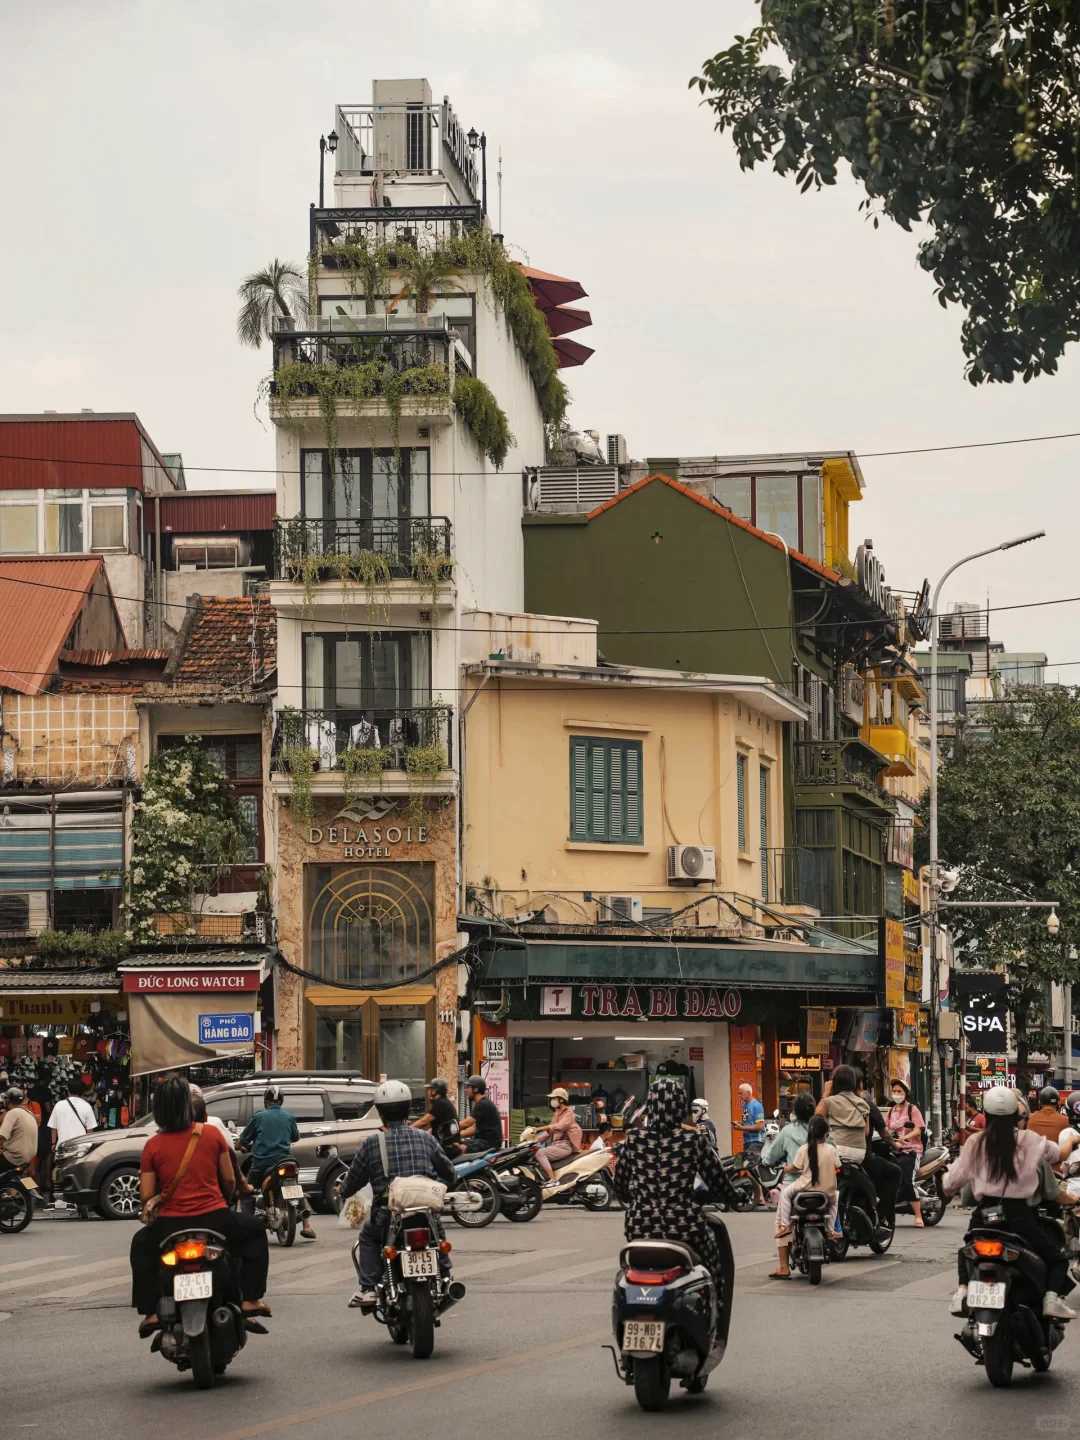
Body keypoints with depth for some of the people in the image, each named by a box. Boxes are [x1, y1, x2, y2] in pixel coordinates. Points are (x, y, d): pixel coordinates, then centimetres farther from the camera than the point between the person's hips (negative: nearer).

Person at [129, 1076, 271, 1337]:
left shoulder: (153, 1146, -1)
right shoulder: (212, 1134, 0)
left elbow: (147, 1196, -1)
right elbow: (229, 1180, 6)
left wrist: (149, 1212, 22)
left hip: (170, 1226, 0)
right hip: (215, 1220, 0)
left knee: (142, 1244, 32)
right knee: (254, 1231, 28)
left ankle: (150, 1312, 20)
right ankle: (250, 1299, 18)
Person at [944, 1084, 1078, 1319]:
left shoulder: (975, 1143, 0)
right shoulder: (1030, 1141, -1)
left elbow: (953, 1180, 3)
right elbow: (1058, 1153, 18)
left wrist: (948, 1193, 27)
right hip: (1019, 1216, -2)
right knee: (1057, 1258, 14)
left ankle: (962, 1289, 5)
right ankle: (1052, 1296, -13)